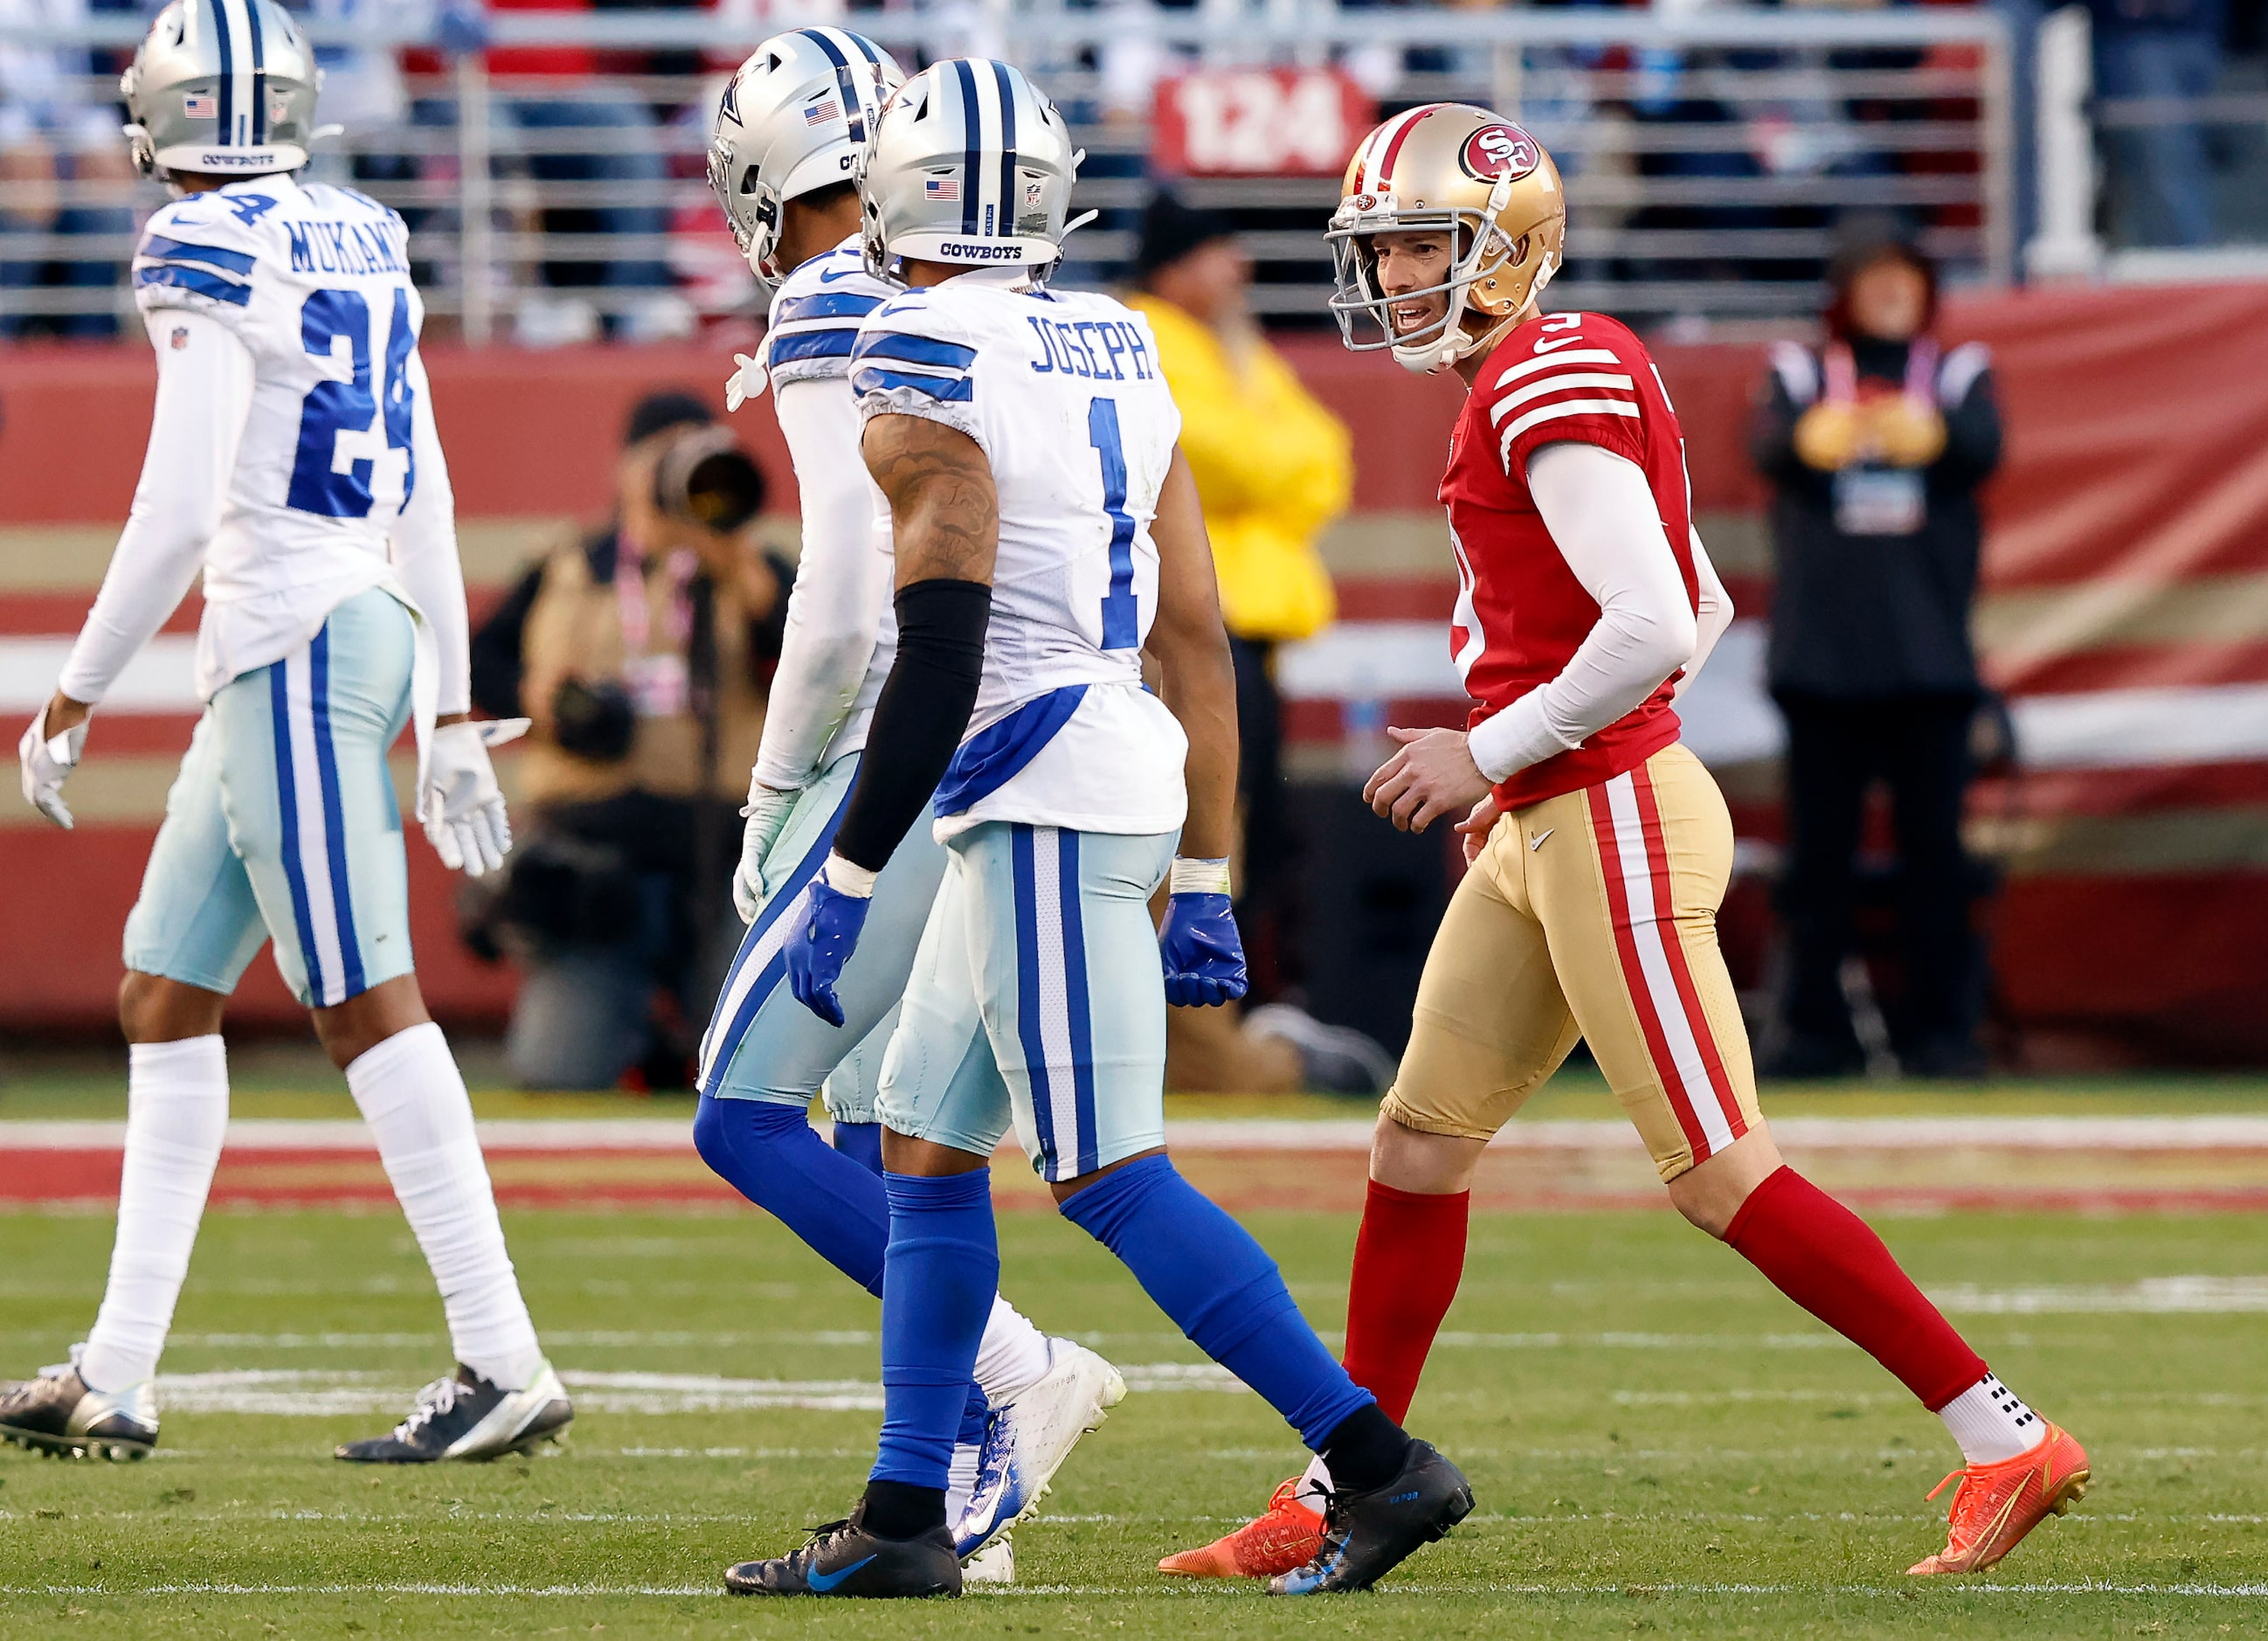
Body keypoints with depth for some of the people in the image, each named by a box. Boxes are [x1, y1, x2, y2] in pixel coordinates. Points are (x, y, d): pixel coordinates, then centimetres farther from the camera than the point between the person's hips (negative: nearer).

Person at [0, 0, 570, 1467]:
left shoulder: (215, 256, -12)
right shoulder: (361, 248, 14)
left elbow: (181, 507, -18)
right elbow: (427, 500, 17)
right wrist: (449, 713, 21)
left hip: (291, 643, -9)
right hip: (367, 621, 9)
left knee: (367, 1004, -8)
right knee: (165, 1000, 12)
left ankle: (505, 1365, -8)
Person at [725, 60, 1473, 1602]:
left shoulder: (930, 375, -13)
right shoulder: (1113, 352, 13)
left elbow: (940, 662, -18)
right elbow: (1197, 635, 14)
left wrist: (848, 879, -13)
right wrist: (1203, 879, 18)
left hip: (1044, 803, -9)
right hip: (1127, 772, 9)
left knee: (1112, 1175, -7)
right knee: (926, 1146, 14)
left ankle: (1381, 1462, -10)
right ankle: (905, 1521, 14)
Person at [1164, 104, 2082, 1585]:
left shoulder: (1551, 383, -16)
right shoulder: (1559, 379, 15)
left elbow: (1655, 630, -25)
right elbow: (1703, 612, 23)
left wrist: (1489, 751, -15)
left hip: (1612, 820, -10)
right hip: (1547, 831, 10)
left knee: (1723, 1173, -8)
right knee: (1421, 1146, 12)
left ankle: (2010, 1444, -5)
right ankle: (1335, 1503, 18)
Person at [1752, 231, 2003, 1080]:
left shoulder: (1960, 373, 10)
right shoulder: (1801, 373, 10)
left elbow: (1985, 448, -11)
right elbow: (1769, 445, -11)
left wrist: (1926, 431, -34)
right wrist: (1813, 436, -35)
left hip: (1928, 652, 0)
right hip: (1820, 651, 0)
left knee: (1933, 843, -3)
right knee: (1819, 843, 1)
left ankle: (1939, 1026, 2)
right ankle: (1816, 1029, 6)